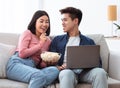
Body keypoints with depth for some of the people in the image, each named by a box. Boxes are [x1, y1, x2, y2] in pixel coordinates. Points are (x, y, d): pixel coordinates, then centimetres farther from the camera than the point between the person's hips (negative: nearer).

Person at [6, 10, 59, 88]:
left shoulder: (48, 40, 22)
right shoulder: (27, 33, 7)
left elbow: (42, 64, 17)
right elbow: (22, 54, -8)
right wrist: (40, 44, -2)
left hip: (33, 67, 5)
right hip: (17, 64, -5)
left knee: (55, 70, -28)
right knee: (39, 75, -38)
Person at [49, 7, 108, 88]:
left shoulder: (89, 42, 21)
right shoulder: (57, 40, 23)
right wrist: (58, 67, -10)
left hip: (84, 71, 1)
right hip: (67, 70, -1)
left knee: (100, 72, -34)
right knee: (66, 73, -39)